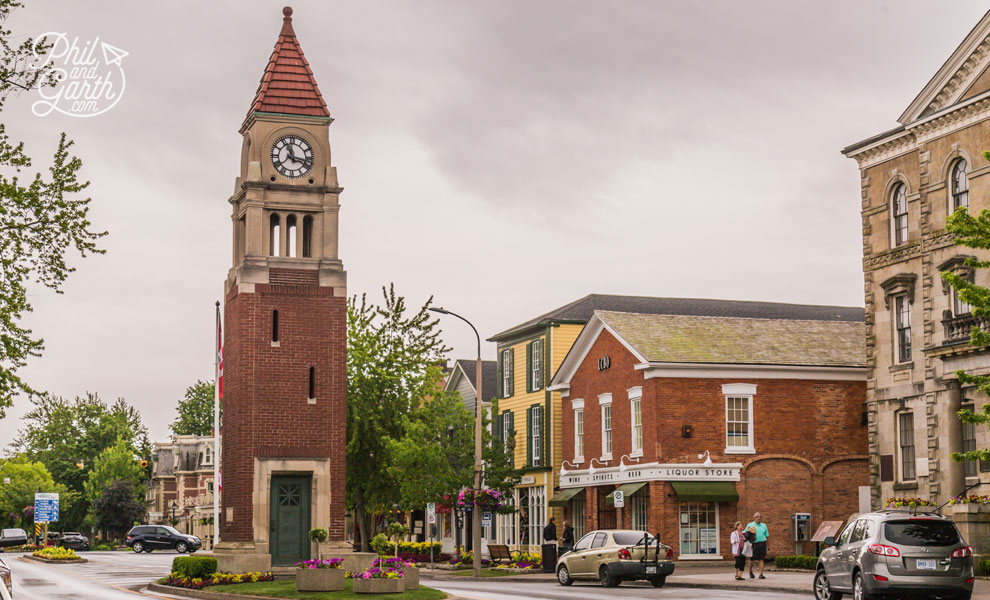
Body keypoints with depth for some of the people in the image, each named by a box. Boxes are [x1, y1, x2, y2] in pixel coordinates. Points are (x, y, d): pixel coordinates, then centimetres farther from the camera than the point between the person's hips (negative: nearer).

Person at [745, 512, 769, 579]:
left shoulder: (764, 525, 13)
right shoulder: (750, 525, 5)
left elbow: (767, 535, 20)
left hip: (762, 543, 2)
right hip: (754, 544, -2)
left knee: (761, 559, -5)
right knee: (752, 559, 3)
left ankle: (761, 574, -4)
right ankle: (750, 571, 30)